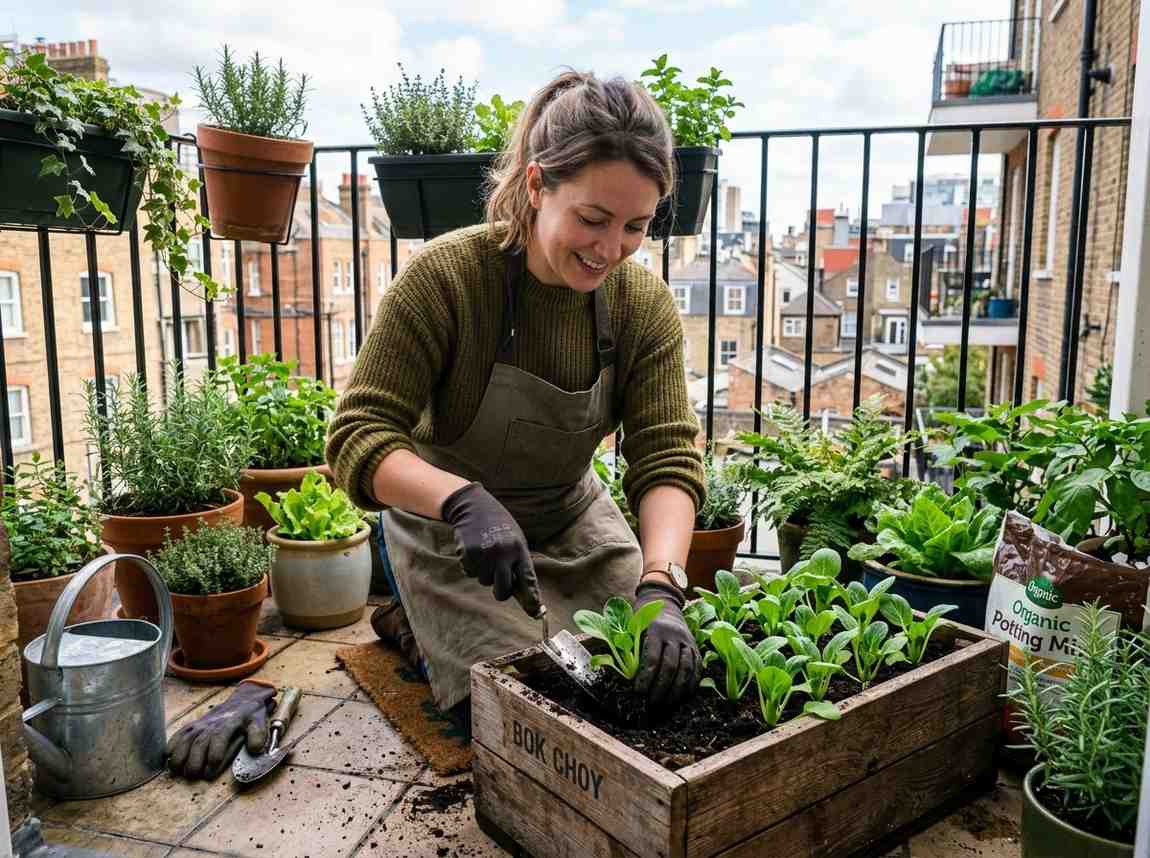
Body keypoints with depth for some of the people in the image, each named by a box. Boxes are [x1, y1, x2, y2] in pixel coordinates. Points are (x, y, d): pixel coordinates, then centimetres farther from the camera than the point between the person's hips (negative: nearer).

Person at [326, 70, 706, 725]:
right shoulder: (444, 276, -25)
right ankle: (415, 628, 16)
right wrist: (465, 500, -44)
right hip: (451, 536, -4)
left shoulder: (646, 304, -13)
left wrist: (661, 587, -36)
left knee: (659, 670, 7)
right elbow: (358, 437, -25)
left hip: (574, 522, 5)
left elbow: (667, 456, -18)